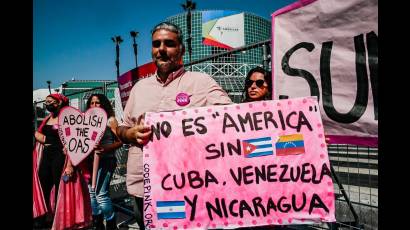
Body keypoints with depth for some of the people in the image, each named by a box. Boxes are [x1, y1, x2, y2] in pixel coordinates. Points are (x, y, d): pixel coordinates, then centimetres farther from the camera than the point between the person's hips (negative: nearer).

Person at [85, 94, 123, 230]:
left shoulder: (110, 120, -1)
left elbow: (120, 141, -7)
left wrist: (106, 148, -22)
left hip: (106, 160, -6)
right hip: (91, 161, 6)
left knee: (101, 193, -12)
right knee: (92, 192, 10)